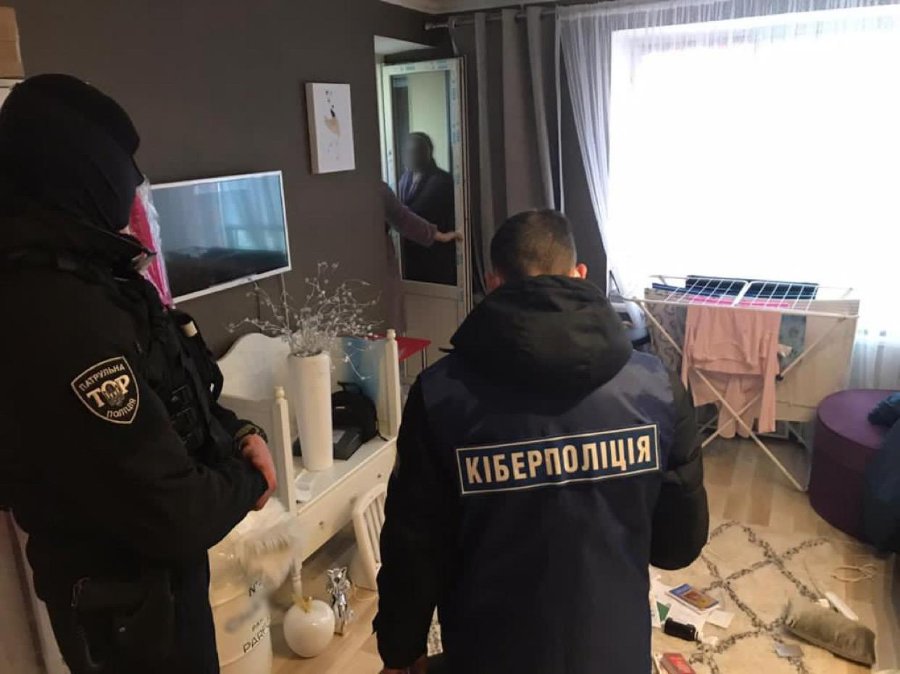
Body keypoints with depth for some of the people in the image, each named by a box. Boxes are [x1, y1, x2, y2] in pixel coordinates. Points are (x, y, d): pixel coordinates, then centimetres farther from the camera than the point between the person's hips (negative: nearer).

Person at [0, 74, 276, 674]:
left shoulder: (79, 273, 1)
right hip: (130, 603, -9)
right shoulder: (62, 313, -33)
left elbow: (172, 396, 11)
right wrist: (248, 480, -12)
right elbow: (175, 517, -32)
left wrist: (237, 432, -6)